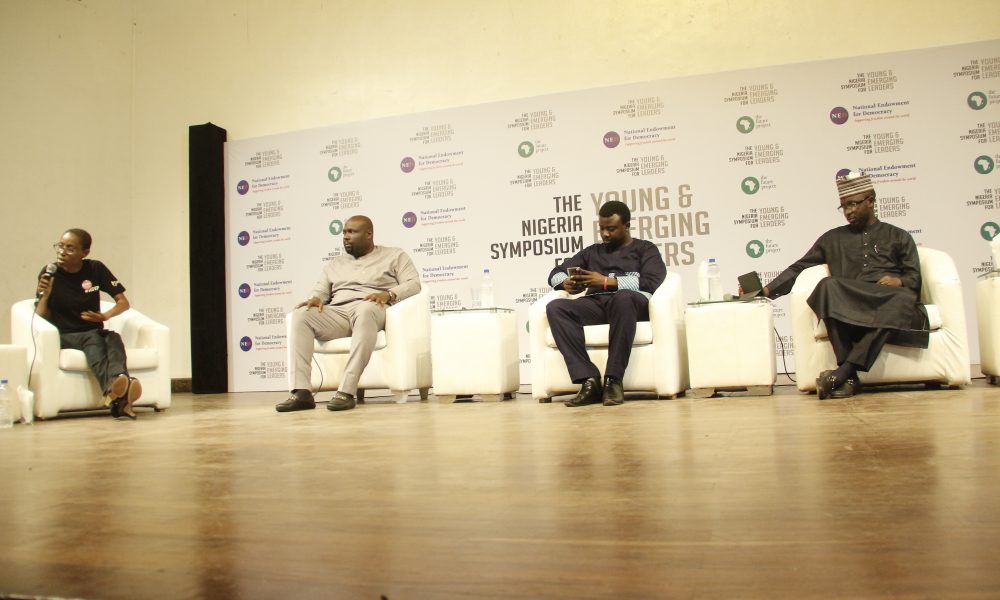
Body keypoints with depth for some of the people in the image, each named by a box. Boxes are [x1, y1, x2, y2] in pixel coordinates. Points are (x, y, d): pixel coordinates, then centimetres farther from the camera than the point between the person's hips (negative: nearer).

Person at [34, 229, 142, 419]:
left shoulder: (96, 269, 3)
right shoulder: (49, 273, 0)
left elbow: (123, 302, 3)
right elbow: (41, 317, -1)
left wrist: (105, 315, -16)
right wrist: (44, 296, -21)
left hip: (94, 331, 2)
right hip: (64, 336, -2)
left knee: (113, 337, -32)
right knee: (94, 340, -34)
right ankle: (116, 391, -66)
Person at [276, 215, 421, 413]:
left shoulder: (394, 255, 17)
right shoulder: (335, 264, 30)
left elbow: (413, 283, 4)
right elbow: (320, 290, 20)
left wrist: (389, 294, -15)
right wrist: (315, 299, -5)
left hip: (369, 310, -4)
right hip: (337, 314, 5)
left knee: (366, 309, -42)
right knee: (300, 315, -26)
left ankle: (347, 391, -46)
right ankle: (302, 392, -34)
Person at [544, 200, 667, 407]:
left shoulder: (645, 249, 20)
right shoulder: (592, 252, 31)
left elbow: (651, 282, 0)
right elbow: (555, 273, 26)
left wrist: (607, 281, -9)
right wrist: (567, 283, 0)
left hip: (631, 301, -3)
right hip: (595, 303, 3)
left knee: (623, 297, -41)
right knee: (555, 307, -28)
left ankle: (613, 380, -35)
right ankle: (589, 381, -35)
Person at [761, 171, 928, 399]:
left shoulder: (898, 236, 25)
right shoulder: (832, 239, 27)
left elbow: (915, 278, 15)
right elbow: (798, 268, 20)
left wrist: (900, 281, -9)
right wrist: (767, 290, 7)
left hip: (891, 299, 0)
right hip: (850, 307, 1)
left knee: (904, 299, -38)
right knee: (828, 286, -35)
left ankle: (842, 372, -44)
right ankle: (849, 378, -41)